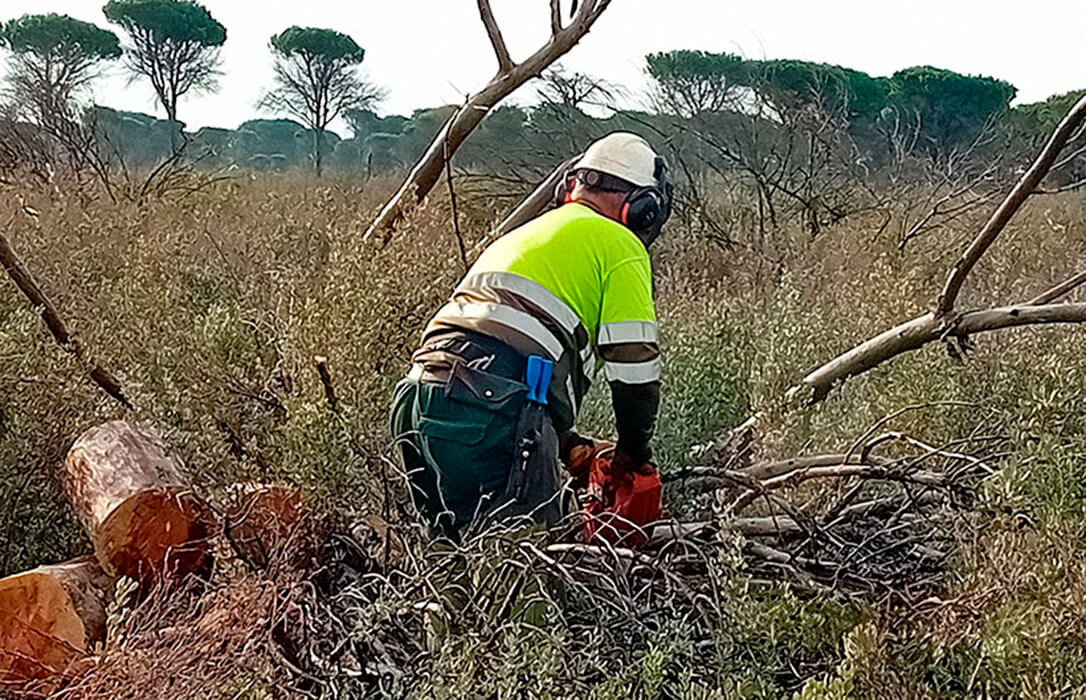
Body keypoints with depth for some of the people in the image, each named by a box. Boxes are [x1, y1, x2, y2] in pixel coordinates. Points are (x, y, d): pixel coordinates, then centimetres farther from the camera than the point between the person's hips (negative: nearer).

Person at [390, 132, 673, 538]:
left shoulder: (522, 235, 32)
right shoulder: (619, 245, 8)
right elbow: (634, 367, 1)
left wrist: (573, 449, 30)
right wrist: (634, 455, 20)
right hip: (491, 411, -8)